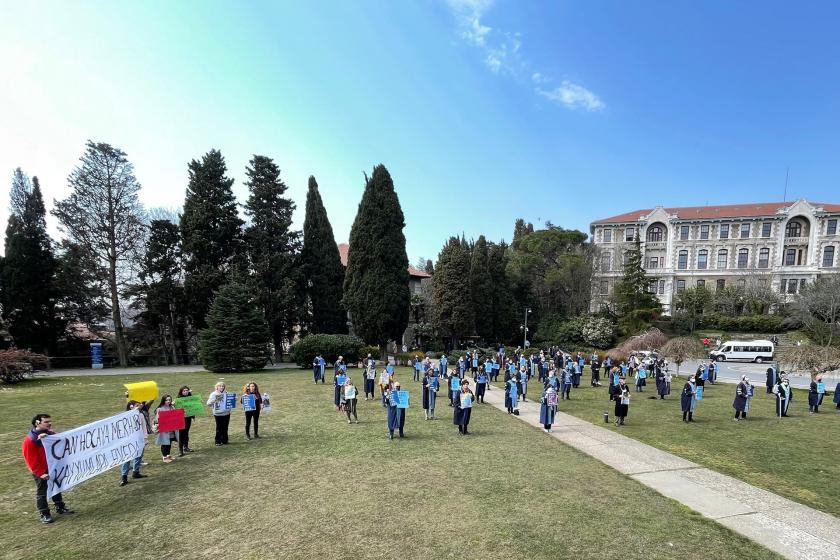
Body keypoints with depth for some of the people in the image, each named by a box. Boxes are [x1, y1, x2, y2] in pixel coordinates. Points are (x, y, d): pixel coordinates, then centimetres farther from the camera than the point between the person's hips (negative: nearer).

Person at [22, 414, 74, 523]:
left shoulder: (50, 434, -2)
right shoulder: (30, 440, -21)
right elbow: (31, 460, -19)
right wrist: (40, 473, -19)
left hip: (53, 468, 7)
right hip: (41, 471, -7)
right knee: (41, 492, 8)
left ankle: (60, 508, 32)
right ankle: (44, 514, 21)